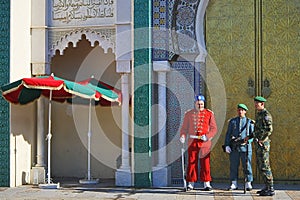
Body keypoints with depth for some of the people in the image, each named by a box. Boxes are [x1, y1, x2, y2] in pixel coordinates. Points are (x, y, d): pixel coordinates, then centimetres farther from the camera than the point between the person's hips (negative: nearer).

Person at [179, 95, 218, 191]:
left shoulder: (209, 113, 4)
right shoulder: (189, 114, 7)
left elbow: (214, 129, 1)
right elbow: (184, 128, 8)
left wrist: (207, 136, -15)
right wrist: (183, 137, -10)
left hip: (205, 142, -1)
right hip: (192, 141, 1)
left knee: (205, 163, 0)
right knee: (192, 162, 2)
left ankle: (207, 183, 7)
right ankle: (191, 183, 9)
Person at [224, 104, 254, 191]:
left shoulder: (249, 122, 7)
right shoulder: (232, 121, 11)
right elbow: (228, 134, 8)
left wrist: (247, 141, -15)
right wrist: (227, 146, -2)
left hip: (245, 147, -1)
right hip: (234, 147, 2)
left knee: (247, 166, 0)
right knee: (233, 166, 3)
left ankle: (248, 184, 9)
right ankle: (234, 184, 10)